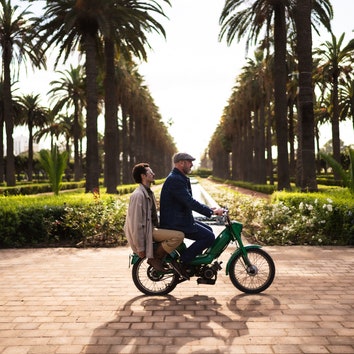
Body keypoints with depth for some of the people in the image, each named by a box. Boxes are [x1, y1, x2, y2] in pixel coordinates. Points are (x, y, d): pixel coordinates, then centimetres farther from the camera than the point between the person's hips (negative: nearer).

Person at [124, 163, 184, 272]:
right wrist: (140, 248, -21)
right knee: (179, 236, -23)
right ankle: (154, 258, -8)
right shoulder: (138, 195, -18)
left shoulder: (148, 192, 14)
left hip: (152, 227, 11)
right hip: (146, 231, -10)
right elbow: (136, 223, -21)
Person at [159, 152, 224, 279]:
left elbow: (189, 201, 21)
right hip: (175, 223, -11)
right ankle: (182, 262, -10)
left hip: (181, 219, 11)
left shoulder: (179, 178, 16)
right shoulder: (175, 180, -19)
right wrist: (211, 212, -22)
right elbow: (190, 202, -26)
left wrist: (209, 209, 14)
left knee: (208, 230, 15)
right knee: (209, 237, -13)